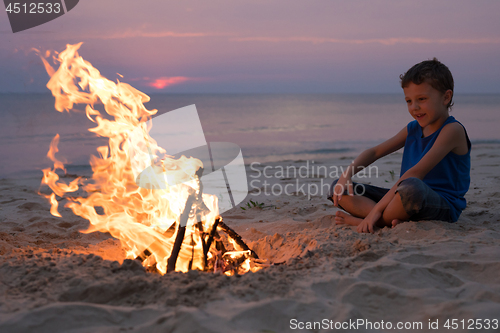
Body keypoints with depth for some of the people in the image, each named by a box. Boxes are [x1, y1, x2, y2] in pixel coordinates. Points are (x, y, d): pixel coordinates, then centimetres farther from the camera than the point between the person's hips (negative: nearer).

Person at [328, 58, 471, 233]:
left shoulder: (453, 130, -12)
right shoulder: (413, 129, 13)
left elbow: (417, 172, -22)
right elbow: (375, 152, 17)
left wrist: (378, 208, -27)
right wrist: (346, 175, -3)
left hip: (443, 207, -8)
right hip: (410, 199, 8)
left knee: (411, 186, -44)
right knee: (338, 189, -1)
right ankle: (392, 220, -22)